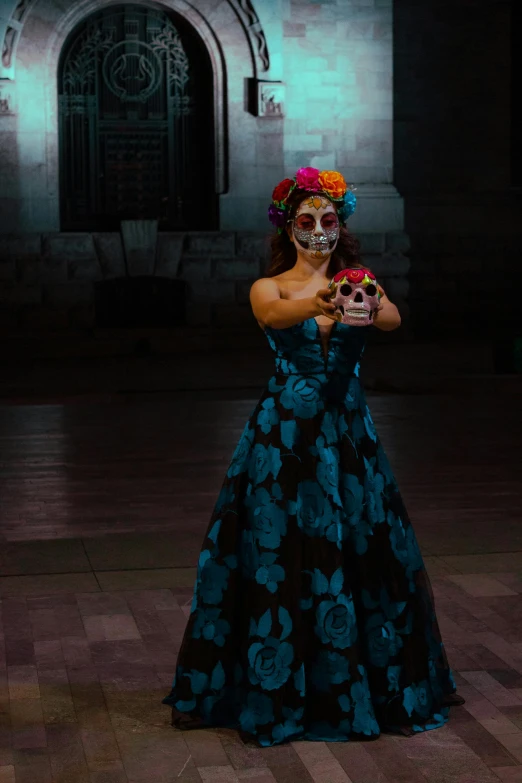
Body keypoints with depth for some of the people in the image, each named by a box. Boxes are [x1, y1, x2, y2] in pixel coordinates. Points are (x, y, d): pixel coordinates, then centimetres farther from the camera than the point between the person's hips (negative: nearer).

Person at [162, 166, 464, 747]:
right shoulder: (269, 287, 2)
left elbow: (393, 318, -15)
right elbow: (272, 315, -23)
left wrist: (367, 308, -40)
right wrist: (318, 305, -45)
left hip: (348, 433, 2)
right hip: (285, 434, -2)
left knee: (365, 555, 5)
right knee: (275, 557, 0)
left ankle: (383, 686, 23)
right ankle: (272, 694, 15)